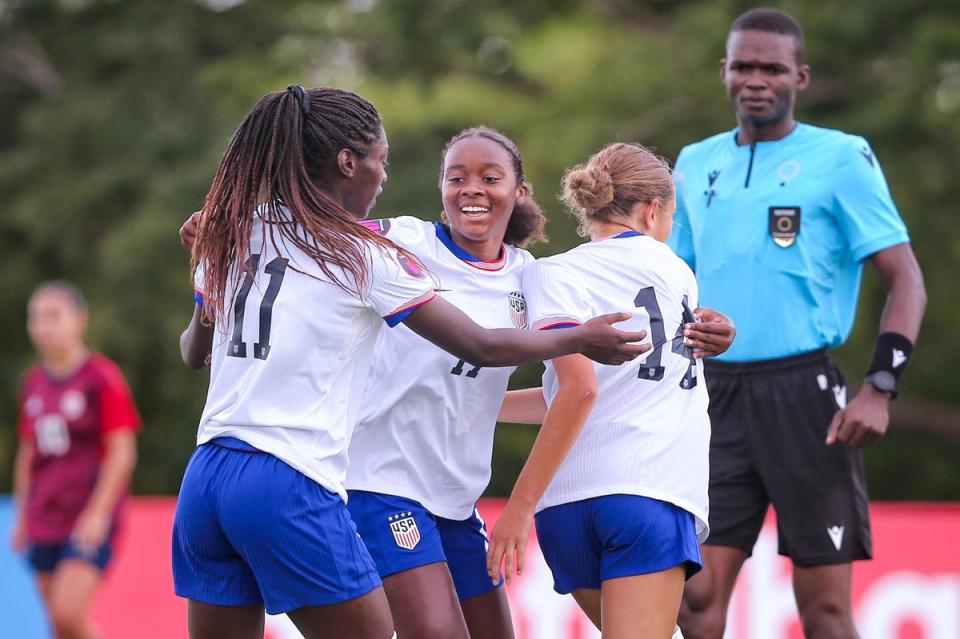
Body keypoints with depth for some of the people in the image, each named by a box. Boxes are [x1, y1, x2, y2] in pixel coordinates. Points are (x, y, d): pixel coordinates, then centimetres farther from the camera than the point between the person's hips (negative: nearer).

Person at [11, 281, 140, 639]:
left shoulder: (102, 378, -8)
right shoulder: (33, 383, 10)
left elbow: (122, 453, -11)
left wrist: (98, 512, -17)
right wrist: (22, 516, 17)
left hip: (89, 522, -6)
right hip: (44, 525, 6)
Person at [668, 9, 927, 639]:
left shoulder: (841, 158, -2)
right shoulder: (696, 165, 12)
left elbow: (906, 282, -4)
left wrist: (880, 388, -16)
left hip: (803, 394, -4)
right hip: (715, 398, 4)